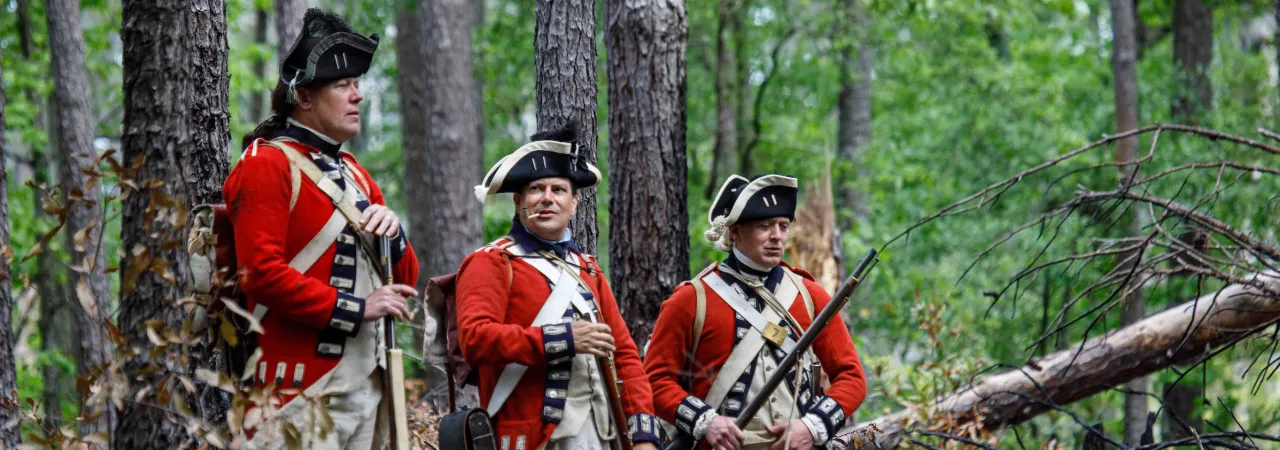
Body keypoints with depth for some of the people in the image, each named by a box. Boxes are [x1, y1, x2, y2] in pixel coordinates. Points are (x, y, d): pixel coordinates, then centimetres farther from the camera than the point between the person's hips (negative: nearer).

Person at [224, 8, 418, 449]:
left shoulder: (352, 172, 22)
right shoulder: (267, 165, -5)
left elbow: (404, 278, 21)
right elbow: (262, 273, -16)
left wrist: (391, 230, -1)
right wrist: (355, 309, -16)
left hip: (366, 387, 8)